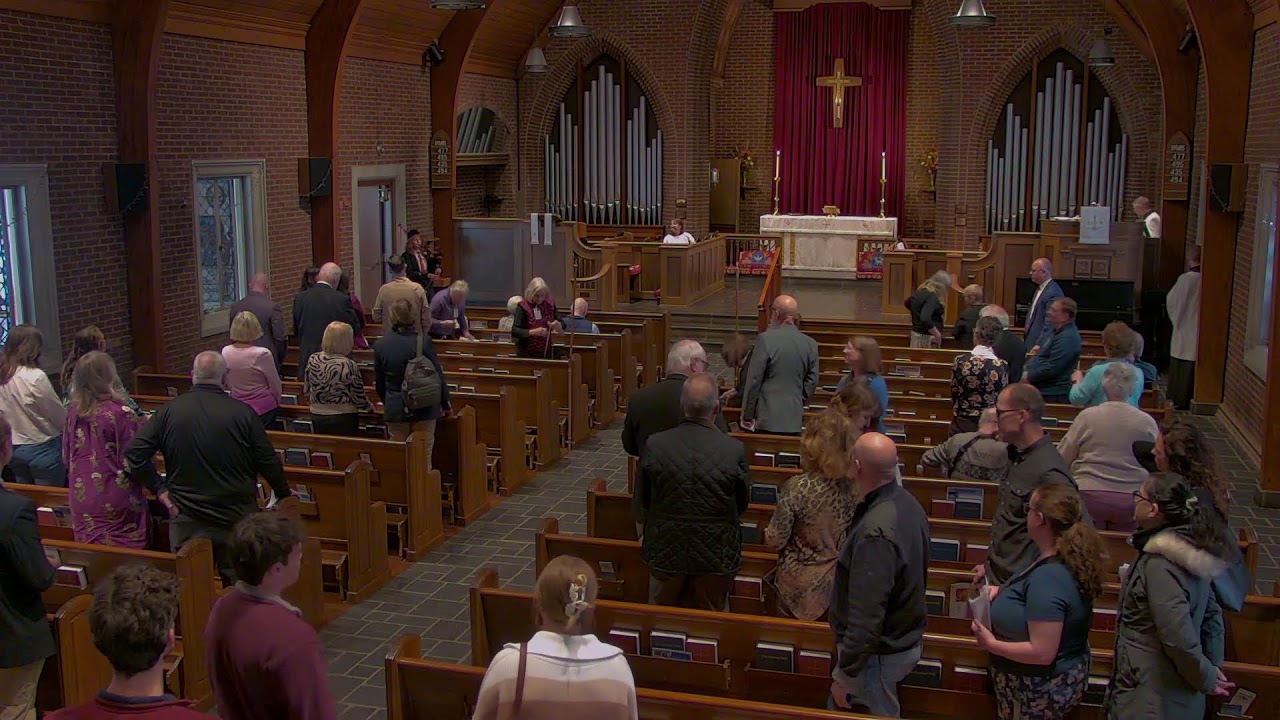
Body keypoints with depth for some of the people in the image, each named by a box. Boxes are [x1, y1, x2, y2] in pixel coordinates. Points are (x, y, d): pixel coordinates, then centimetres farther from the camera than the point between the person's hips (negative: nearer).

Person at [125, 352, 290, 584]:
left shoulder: (169, 411, -5)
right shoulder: (243, 413, -10)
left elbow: (134, 452, -7)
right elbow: (268, 462, -6)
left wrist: (159, 489, 1)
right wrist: (286, 498, 8)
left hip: (186, 521, 1)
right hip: (237, 519, -1)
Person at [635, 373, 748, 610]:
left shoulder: (655, 445, -16)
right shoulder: (734, 450, -20)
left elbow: (642, 499, -2)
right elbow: (742, 505, -4)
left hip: (665, 550, 1)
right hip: (716, 554, -1)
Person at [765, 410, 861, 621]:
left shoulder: (797, 488, -24)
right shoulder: (853, 487, -13)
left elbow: (775, 540, -18)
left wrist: (769, 535, 4)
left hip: (800, 585, -3)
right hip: (836, 583, 4)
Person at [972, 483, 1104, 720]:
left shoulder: (1047, 578, -31)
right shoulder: (1063, 558, -2)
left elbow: (1042, 653, -30)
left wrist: (990, 644, -20)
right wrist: (1003, 591, 3)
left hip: (1038, 693, -9)